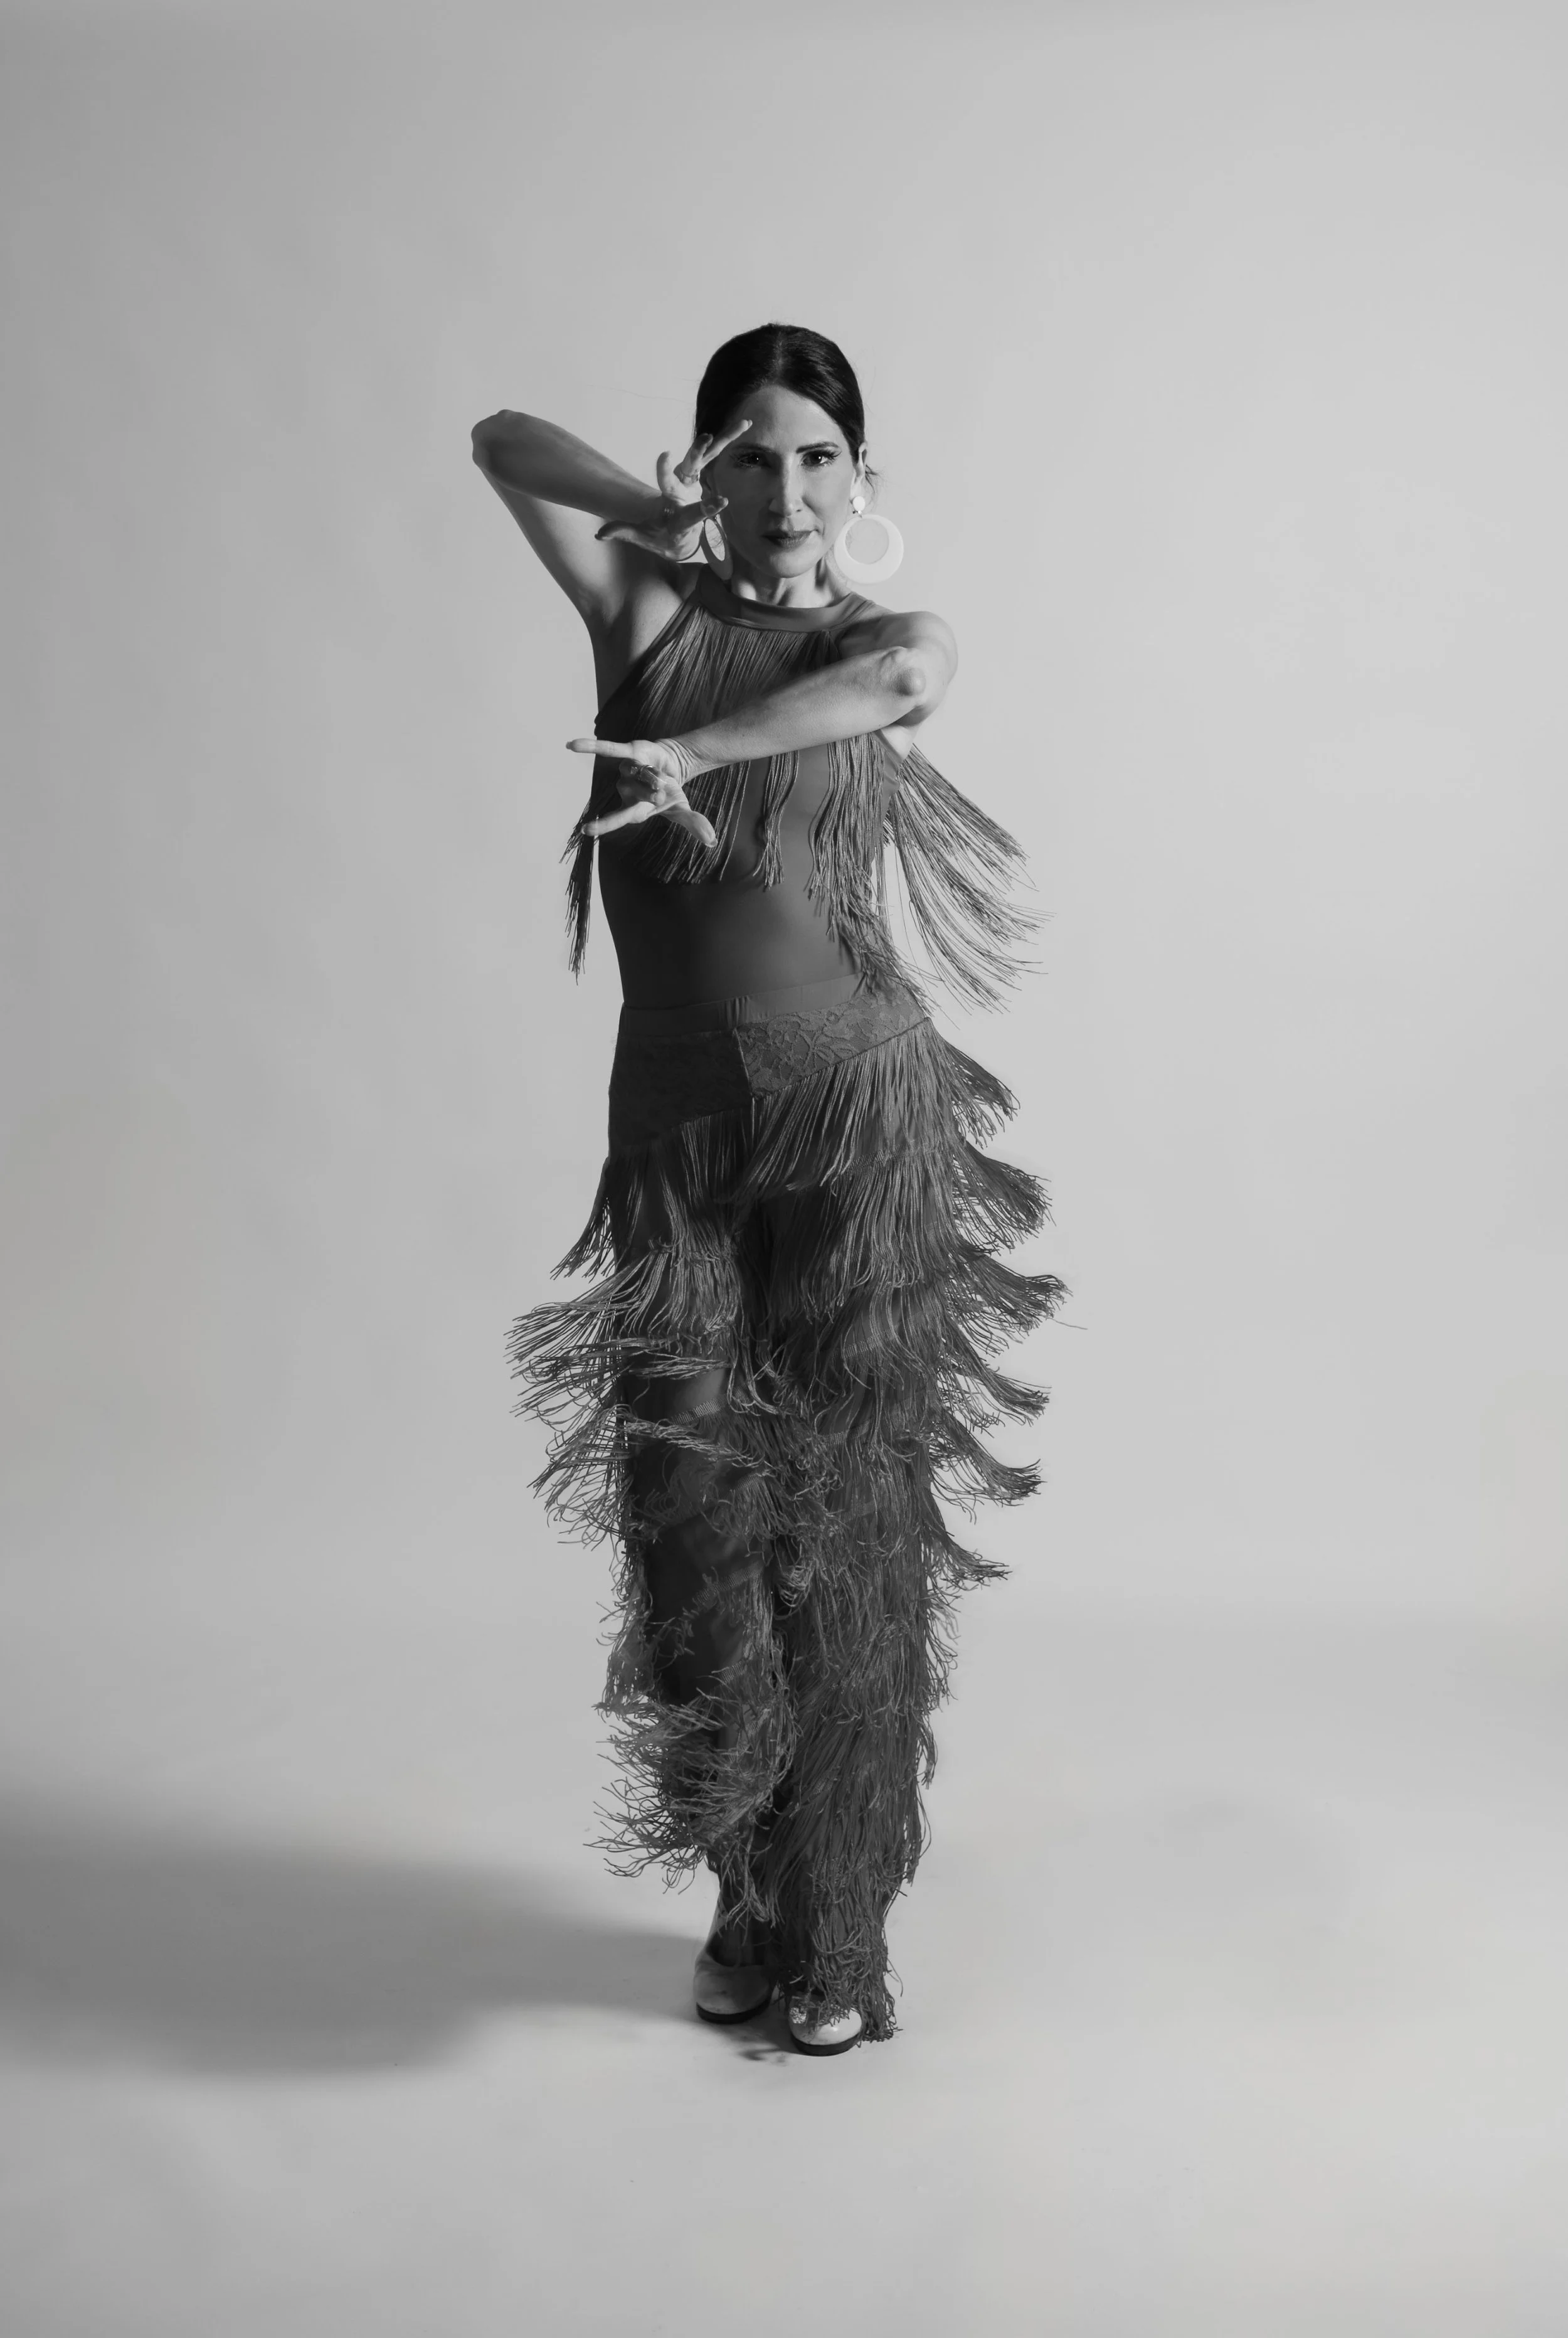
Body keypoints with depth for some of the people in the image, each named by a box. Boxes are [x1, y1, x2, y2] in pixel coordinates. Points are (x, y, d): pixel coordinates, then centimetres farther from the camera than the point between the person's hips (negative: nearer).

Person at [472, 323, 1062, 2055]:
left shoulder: (880, 638, 3)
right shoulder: (648, 612, 8)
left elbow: (915, 668, -22)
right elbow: (502, 445, 5)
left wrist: (688, 748, -26)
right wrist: (669, 520, 0)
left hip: (858, 1114, -2)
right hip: (676, 1121, 2)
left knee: (846, 1520, 2)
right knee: (694, 1510, 0)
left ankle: (839, 1935, 17)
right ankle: (750, 1904, 21)